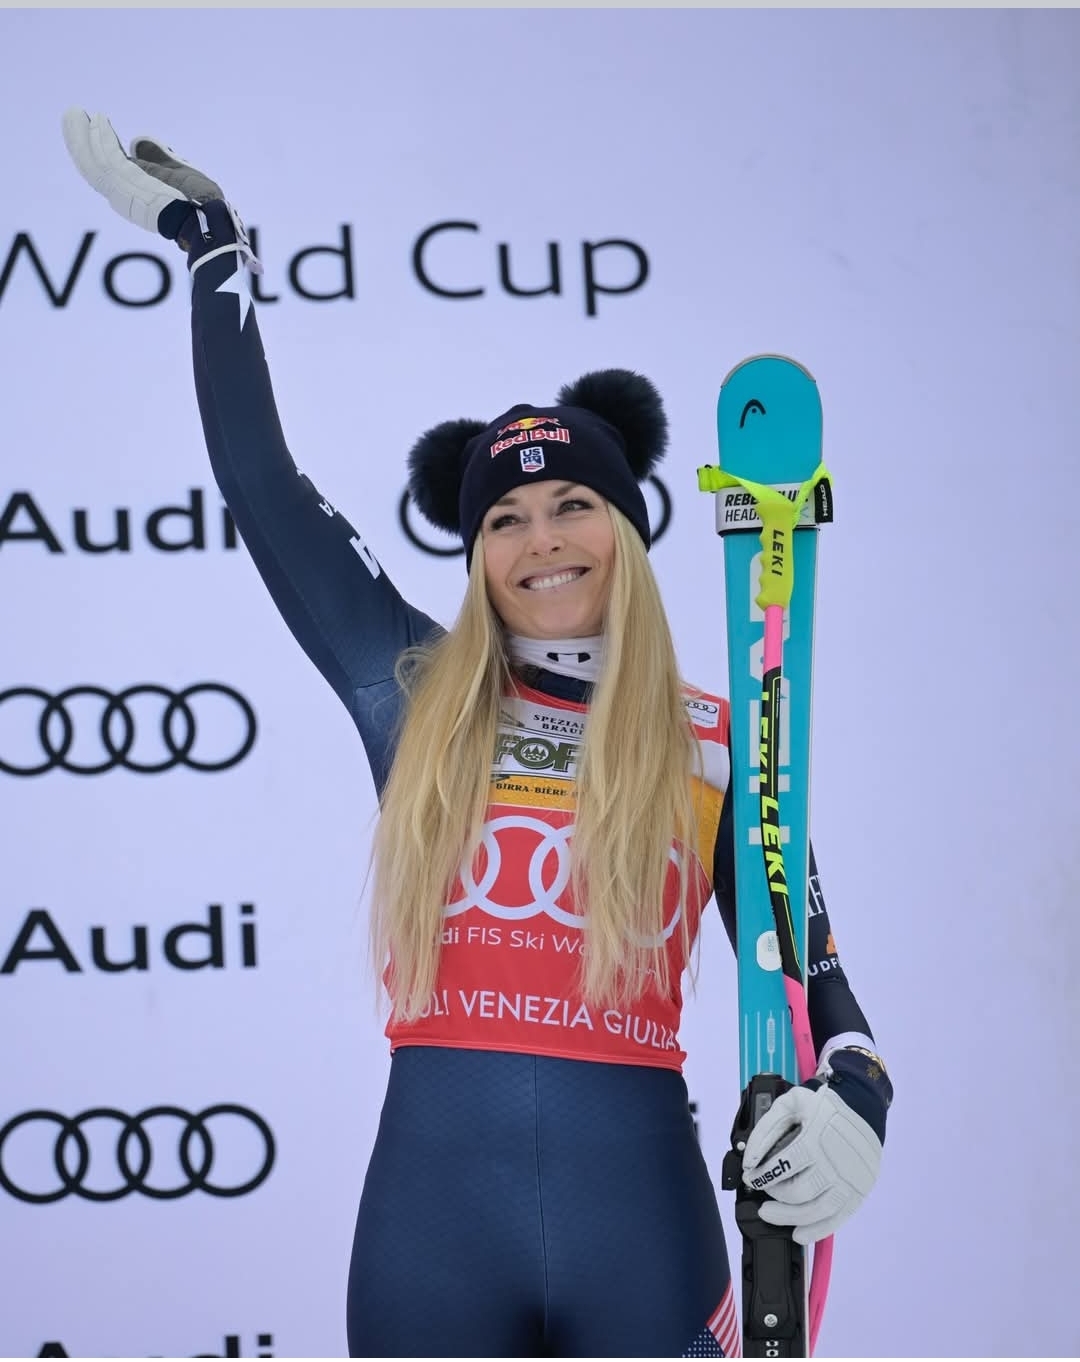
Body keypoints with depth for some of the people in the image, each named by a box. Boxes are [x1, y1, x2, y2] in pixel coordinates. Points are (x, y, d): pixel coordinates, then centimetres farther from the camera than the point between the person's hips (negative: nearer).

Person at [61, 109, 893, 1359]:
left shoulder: (716, 742, 5)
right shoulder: (416, 697, 7)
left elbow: (809, 974, 8)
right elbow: (260, 480, 12)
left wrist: (851, 1100, -14)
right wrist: (210, 239, 19)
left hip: (643, 1231, -1)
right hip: (428, 1226, 1)